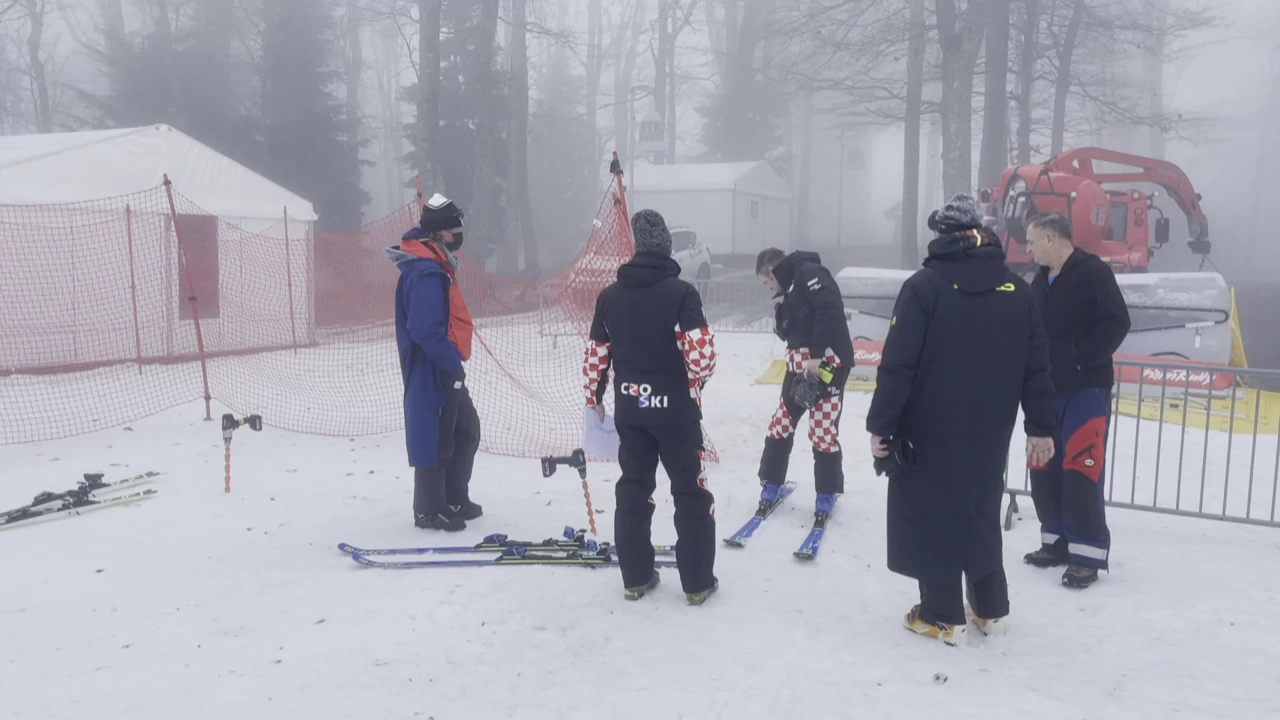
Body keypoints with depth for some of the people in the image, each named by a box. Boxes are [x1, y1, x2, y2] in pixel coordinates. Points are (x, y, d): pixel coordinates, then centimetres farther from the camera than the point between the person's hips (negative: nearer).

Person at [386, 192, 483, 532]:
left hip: (444, 366, 11)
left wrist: (454, 360, 13)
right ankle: (430, 510, 12)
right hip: (433, 368, -11)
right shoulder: (425, 272, -21)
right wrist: (453, 361, -17)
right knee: (436, 437, -1)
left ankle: (455, 500, 29)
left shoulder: (435, 264, 13)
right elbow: (426, 330, -27)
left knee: (466, 431, 18)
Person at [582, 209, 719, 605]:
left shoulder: (609, 295, 1)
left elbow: (596, 355, 5)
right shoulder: (681, 292, -13)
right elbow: (702, 353, -18)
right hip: (674, 408, -4)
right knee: (691, 492, 7)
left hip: (629, 408, 4)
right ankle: (697, 582, 13)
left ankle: (635, 578, 22)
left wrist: (593, 398, 20)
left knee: (634, 488, 15)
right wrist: (693, 385, 4)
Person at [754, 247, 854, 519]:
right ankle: (771, 484, 25)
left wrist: (817, 355, -23)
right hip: (799, 364, 9)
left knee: (823, 431, -4)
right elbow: (790, 332, 16)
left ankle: (827, 493, 14)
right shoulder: (788, 292, 20)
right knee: (781, 423, 10)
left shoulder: (808, 273, -9)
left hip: (828, 363, -9)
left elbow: (830, 310, -22)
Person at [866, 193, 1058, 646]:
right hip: (989, 434, 5)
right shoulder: (1017, 290, 3)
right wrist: (1040, 428, 12)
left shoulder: (925, 285, -12)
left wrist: (881, 425, -10)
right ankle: (991, 610, 28)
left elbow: (897, 363, -16)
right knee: (981, 512, 19)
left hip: (929, 432, -5)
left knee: (932, 515, 7)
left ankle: (943, 617, 14)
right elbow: (1037, 367, 5)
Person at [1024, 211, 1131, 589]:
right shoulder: (1040, 281, 13)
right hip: (1048, 388, 8)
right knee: (1044, 468, 10)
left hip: (1087, 388, -8)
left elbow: (1116, 323, -16)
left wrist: (1082, 358, -20)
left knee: (1081, 468, -10)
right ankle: (1057, 540, 22)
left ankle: (1088, 553, -1)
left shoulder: (1093, 272, -11)